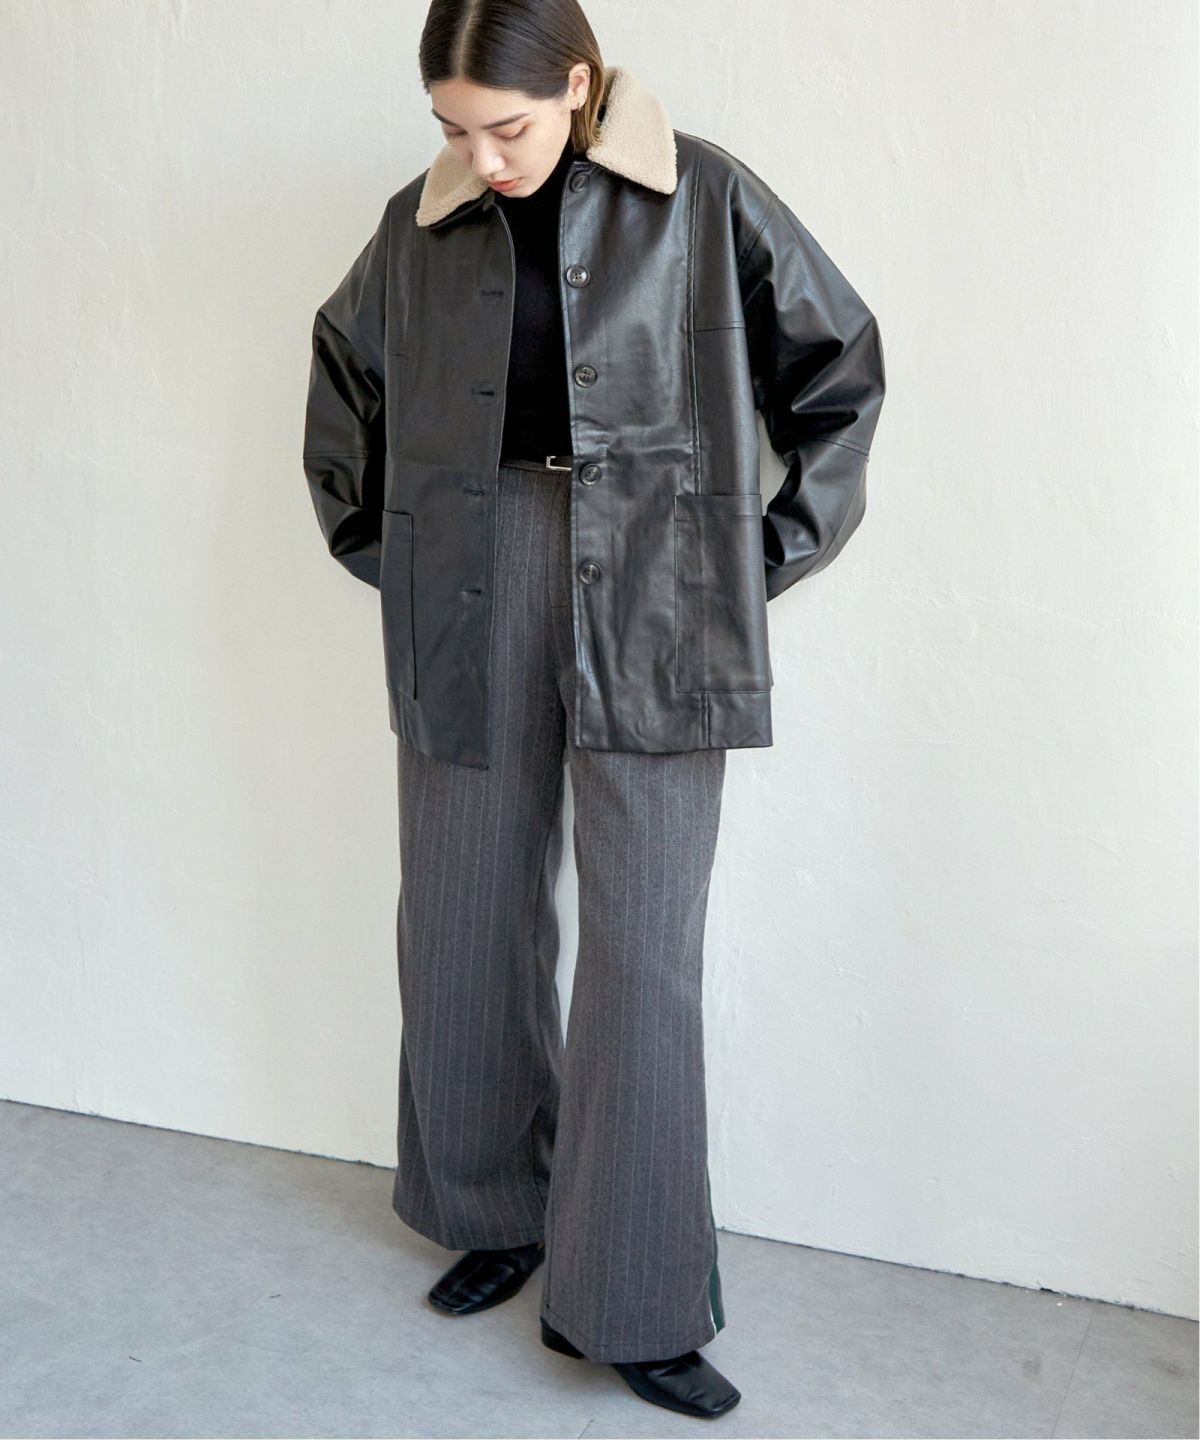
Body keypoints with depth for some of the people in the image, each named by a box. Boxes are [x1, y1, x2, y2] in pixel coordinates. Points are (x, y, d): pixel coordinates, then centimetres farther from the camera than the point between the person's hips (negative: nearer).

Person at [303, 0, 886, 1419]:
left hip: (653, 610, -3)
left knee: (641, 955, -4)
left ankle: (626, 1299, 9)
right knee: (466, 927, 10)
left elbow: (840, 363, 6)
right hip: (471, 605, 3)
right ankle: (497, 1214, 31)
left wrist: (773, 554, 2)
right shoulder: (420, 224, 7)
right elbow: (343, 373, 23)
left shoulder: (704, 200, -1)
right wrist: (374, 541, 15)